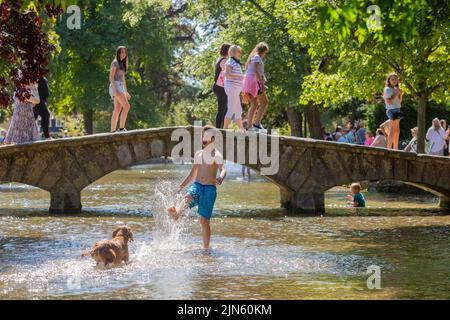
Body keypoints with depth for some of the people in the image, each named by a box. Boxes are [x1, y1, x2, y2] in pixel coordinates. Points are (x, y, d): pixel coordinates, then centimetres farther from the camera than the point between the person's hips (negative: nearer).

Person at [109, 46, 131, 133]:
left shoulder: (122, 64, 21)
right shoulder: (115, 62, -6)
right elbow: (111, 77, -14)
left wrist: (126, 92, 22)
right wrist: (115, 90, -23)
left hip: (120, 87, 9)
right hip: (115, 86, -9)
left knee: (117, 111, 3)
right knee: (126, 106, -19)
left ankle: (113, 131, 1)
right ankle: (121, 127, -20)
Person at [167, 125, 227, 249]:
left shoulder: (216, 155, -1)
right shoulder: (198, 154, 18)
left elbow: (223, 170, -19)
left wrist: (220, 178, -41)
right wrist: (181, 186, 25)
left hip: (209, 189, -4)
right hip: (196, 185, 4)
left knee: (204, 220, -4)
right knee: (188, 197, -33)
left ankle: (206, 248, 5)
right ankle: (176, 213, -64)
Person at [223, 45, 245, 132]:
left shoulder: (236, 62, 21)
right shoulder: (230, 62, -9)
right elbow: (227, 75, -19)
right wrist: (239, 77, -21)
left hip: (235, 89, 10)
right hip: (232, 87, -10)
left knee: (238, 110, 13)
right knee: (231, 110, -13)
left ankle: (242, 130, 17)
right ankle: (225, 129, -14)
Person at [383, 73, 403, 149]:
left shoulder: (395, 89, 20)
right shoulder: (388, 89, -7)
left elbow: (399, 102, 22)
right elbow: (389, 102, -18)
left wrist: (401, 94, 6)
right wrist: (397, 93, -15)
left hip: (397, 110, 9)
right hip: (392, 110, -9)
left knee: (397, 132, 9)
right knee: (392, 131, -13)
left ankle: (395, 149, 11)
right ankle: (389, 148, -16)